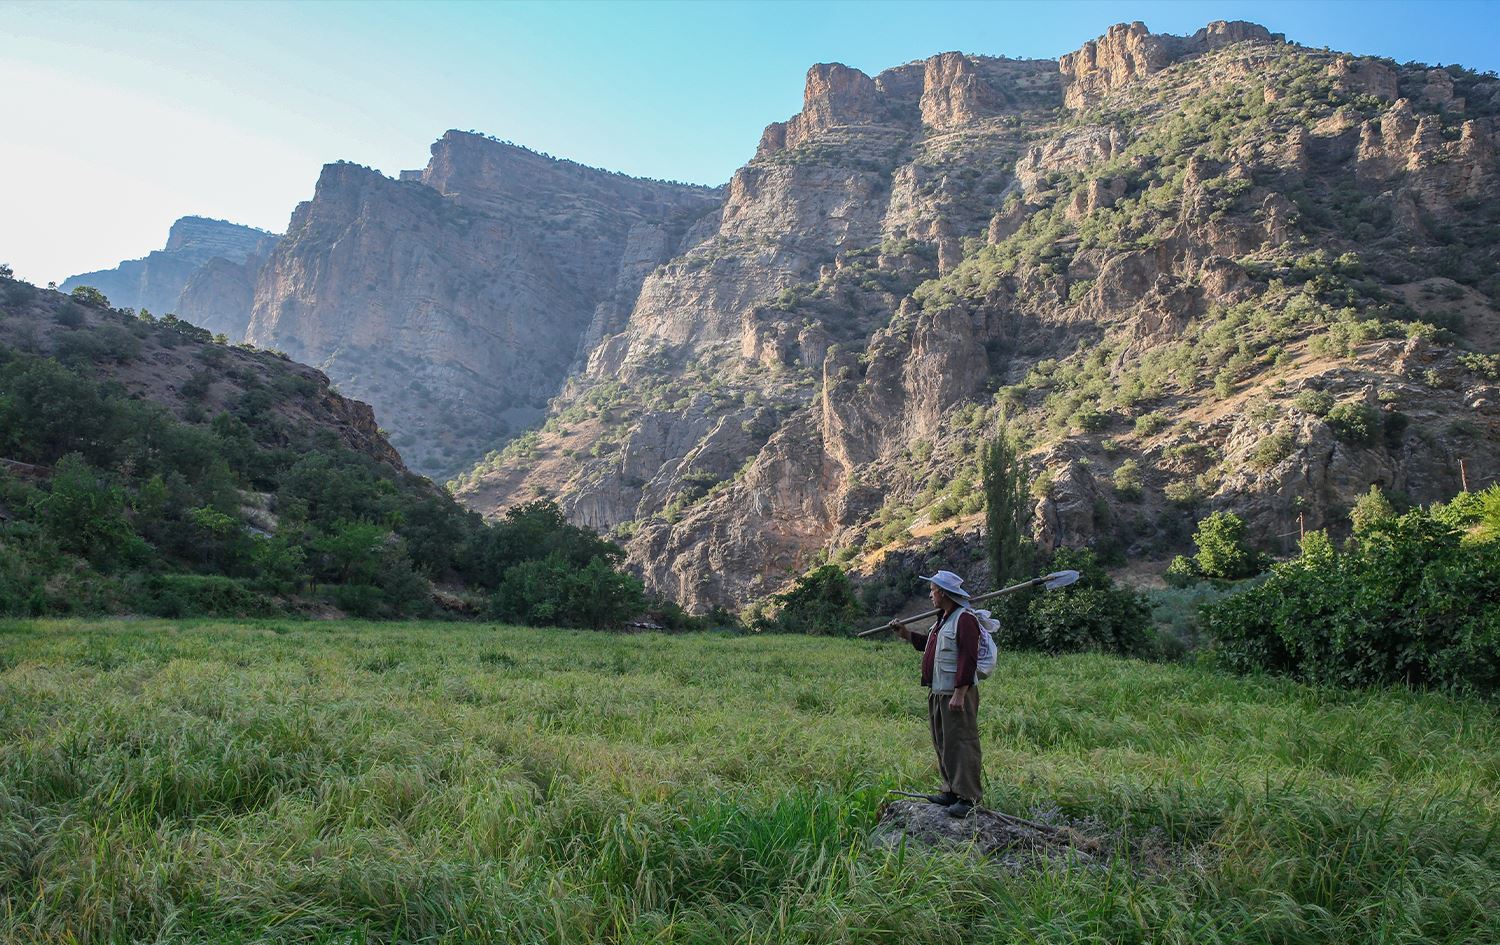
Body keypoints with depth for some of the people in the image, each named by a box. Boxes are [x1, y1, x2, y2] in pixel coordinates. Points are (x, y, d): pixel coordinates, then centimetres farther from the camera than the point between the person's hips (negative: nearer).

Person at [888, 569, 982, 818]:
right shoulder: (943, 619, 17)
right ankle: (951, 790, 23)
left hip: (957, 695, -10)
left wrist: (959, 694, -24)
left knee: (961, 744, -7)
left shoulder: (965, 619, -16)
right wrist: (906, 633, 20)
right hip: (937, 693, 10)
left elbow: (968, 660, -21)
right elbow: (930, 644, 29)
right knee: (942, 744, 14)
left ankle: (968, 798, -3)